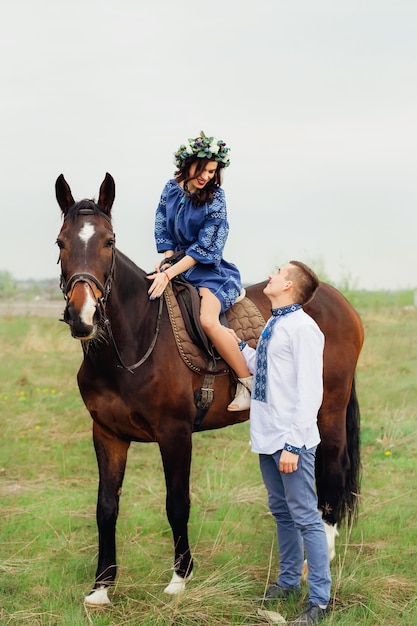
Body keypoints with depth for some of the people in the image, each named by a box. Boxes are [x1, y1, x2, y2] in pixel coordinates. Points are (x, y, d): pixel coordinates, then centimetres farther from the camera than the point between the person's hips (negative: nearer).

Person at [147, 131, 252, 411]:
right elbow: (163, 229, 13)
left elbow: (204, 249, -17)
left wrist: (169, 273, -24)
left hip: (210, 270, -7)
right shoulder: (172, 189, 3)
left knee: (208, 319, -31)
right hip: (177, 263, 7)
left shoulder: (215, 199, -12)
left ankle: (248, 383, -21)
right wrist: (167, 259, -5)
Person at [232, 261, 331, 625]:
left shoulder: (303, 328, -15)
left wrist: (293, 445, -23)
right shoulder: (273, 326, 12)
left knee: (305, 518, -4)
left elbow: (310, 392, -20)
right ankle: (289, 580, 32)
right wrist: (239, 346, 19)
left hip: (291, 442, -9)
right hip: (267, 439, 9)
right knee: (282, 513, 19)